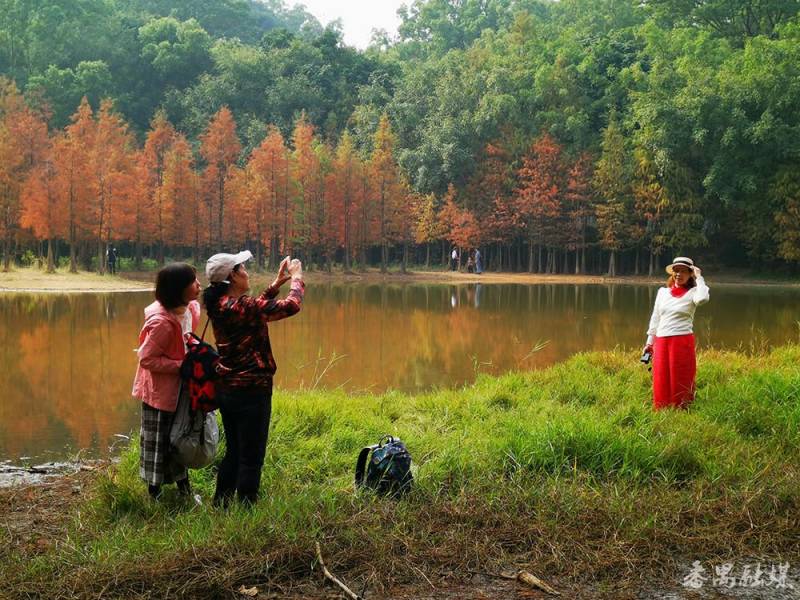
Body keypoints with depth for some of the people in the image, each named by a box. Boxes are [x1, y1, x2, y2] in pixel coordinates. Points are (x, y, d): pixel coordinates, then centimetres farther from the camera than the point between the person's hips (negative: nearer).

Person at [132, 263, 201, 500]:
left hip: (178, 389, 8)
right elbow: (147, 359, -24)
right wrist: (182, 365, -24)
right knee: (157, 443, 8)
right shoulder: (161, 322, -30)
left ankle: (184, 489, 33)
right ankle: (154, 495, 24)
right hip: (159, 391, -8)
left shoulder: (190, 309, -5)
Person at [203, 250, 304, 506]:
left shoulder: (219, 305, 4)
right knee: (251, 458, 3)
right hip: (251, 391, -9)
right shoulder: (241, 306, -21)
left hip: (227, 389, 9)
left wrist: (277, 283, 18)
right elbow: (291, 305, -19)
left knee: (233, 453, 22)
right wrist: (296, 279, -2)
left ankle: (220, 504, 31)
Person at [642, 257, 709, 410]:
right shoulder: (662, 292, 12)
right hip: (661, 342, 4)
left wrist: (699, 277, -12)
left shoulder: (692, 292, 0)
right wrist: (649, 342, 17)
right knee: (661, 382, 6)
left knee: (680, 382, 0)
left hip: (683, 342, -4)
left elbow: (702, 298, -25)